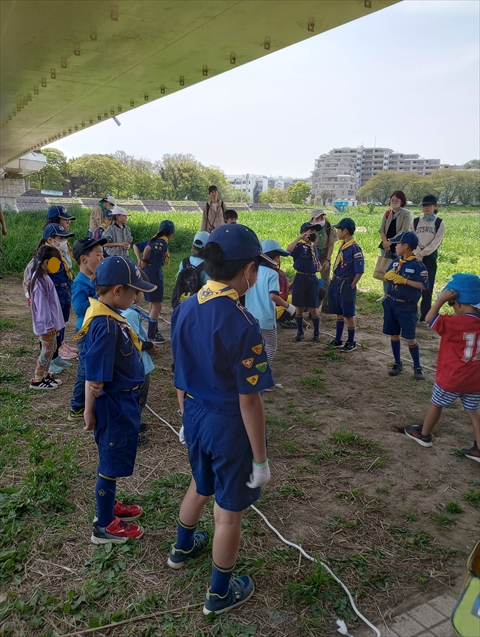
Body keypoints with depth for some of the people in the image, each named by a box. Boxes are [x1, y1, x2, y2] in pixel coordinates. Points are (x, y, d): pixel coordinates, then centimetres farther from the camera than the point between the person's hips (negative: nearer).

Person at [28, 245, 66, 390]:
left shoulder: (44, 277, 9)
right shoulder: (40, 281, -22)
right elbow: (42, 304, -22)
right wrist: (48, 324, -20)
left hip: (50, 322, 10)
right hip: (46, 323, -10)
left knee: (51, 348, 17)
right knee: (47, 350, -1)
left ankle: (45, 375, 27)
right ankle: (37, 380, 9)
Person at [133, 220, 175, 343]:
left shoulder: (154, 240, 14)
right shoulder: (163, 243, -12)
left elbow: (136, 246, 15)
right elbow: (148, 248, -30)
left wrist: (140, 260, 4)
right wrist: (144, 261, -13)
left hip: (147, 272, 9)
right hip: (153, 273, -9)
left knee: (153, 305, 20)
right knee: (157, 306, -1)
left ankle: (154, 331, 31)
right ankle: (151, 336, 4)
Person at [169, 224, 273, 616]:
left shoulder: (185, 309, -5)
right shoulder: (243, 324, -26)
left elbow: (181, 376, 5)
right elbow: (249, 400, -22)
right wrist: (260, 459, -12)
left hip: (196, 416, 7)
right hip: (230, 425, -7)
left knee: (201, 486, 32)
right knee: (229, 510, 14)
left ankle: (182, 548, 57)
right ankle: (220, 593, 35)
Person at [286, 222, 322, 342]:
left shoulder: (314, 246, 10)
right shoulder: (299, 246, -9)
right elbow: (288, 250, -32)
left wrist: (318, 266, 4)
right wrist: (300, 237, -30)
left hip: (313, 278, 4)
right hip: (301, 278, -4)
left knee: (313, 309, 6)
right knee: (299, 308, 7)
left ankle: (316, 332, 20)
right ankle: (300, 332, 22)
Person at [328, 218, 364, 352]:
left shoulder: (355, 248, -17)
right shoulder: (342, 245, 7)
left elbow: (360, 271, -16)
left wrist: (351, 286, -13)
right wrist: (334, 281, 11)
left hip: (347, 285, -8)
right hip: (336, 283, 8)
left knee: (348, 315, 3)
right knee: (339, 313, 16)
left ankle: (351, 343, 15)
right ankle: (338, 339, 27)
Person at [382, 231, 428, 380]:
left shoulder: (417, 264, -13)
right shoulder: (395, 262, 6)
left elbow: (423, 285, -17)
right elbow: (386, 277, 13)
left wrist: (404, 280, -21)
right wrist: (388, 275, -9)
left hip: (407, 307, -6)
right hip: (390, 303, 6)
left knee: (410, 339, -2)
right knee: (394, 335, 13)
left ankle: (417, 367, 14)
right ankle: (397, 363, 26)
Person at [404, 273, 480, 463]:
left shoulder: (455, 323, -22)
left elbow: (430, 318, -14)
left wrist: (441, 298, -15)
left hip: (450, 379, -5)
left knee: (436, 405, 15)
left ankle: (424, 434, 33)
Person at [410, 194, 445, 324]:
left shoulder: (439, 223, 1)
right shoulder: (415, 222, 6)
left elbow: (436, 242, -6)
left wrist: (422, 254, -13)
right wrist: (417, 254, -13)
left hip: (430, 257, -1)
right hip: (415, 256, 2)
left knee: (427, 287, -1)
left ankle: (425, 317, 5)